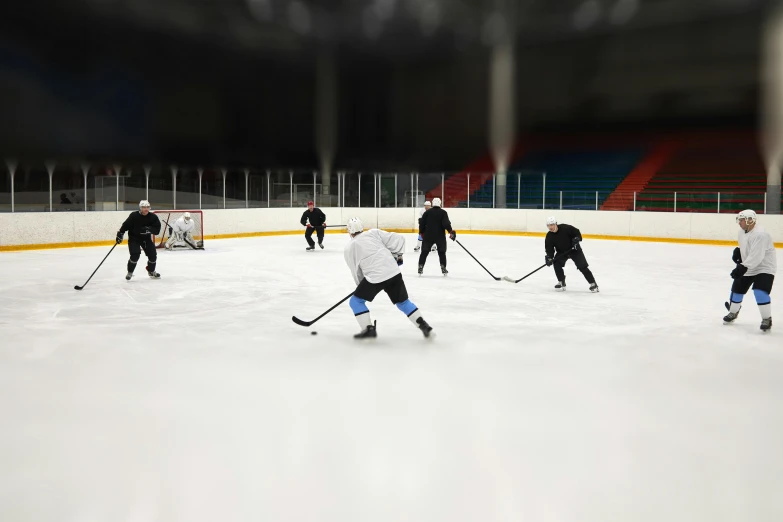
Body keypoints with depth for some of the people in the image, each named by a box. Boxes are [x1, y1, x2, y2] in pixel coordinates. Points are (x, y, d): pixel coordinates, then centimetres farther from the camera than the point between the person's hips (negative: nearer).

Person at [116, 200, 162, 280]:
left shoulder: (153, 217, -13)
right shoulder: (134, 216, -18)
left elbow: (157, 230, -19)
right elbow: (126, 225, -10)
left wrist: (149, 230, -36)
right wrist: (120, 234, -12)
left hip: (146, 238, 3)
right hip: (134, 238, -3)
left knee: (153, 254, 0)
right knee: (135, 255, -18)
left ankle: (151, 271, 26)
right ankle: (130, 272, 2)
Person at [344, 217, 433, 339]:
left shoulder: (349, 248, 8)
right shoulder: (374, 232, 12)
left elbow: (356, 271, 12)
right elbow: (398, 239, 8)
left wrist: (362, 286, 26)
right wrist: (397, 255, 21)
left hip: (375, 277, -4)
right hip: (394, 272, 4)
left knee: (356, 301, 14)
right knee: (403, 302, 19)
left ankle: (369, 329, 7)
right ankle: (424, 326, 12)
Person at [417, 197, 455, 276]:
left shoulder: (427, 212, 3)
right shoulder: (443, 212, -4)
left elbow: (422, 223, 2)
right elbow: (446, 223, -16)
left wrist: (421, 232, 14)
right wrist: (451, 231, -9)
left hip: (428, 236, 1)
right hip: (440, 236, -1)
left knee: (424, 252, 8)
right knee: (442, 252, 11)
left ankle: (420, 267, 3)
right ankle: (443, 268, 7)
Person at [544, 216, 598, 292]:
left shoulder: (565, 228, -23)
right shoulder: (549, 236, -13)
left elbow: (576, 232, -11)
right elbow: (549, 249, -13)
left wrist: (576, 239, -28)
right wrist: (549, 257, -28)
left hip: (574, 249, -3)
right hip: (561, 252, 4)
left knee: (582, 267, -8)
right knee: (557, 264, -18)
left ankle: (593, 284, -1)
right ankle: (561, 283, -1)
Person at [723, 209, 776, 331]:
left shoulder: (760, 234, -28)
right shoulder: (742, 232, 2)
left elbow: (756, 256, -35)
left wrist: (743, 267, -39)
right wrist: (738, 251, 4)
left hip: (765, 267, -9)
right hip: (748, 267, 9)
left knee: (760, 292, -22)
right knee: (737, 288, 12)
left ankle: (767, 319, -8)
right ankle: (733, 313, 33)